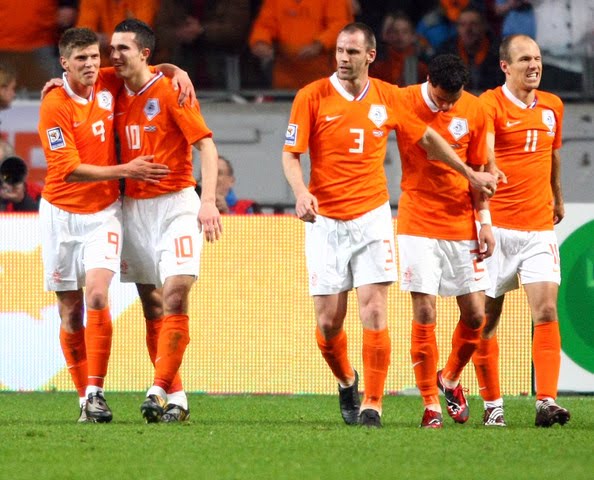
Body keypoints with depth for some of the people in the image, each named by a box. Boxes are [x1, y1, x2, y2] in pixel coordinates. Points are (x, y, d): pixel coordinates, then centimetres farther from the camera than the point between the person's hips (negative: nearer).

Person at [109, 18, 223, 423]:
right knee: (152, 307, 4)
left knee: (176, 295, -17)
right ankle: (176, 399, 9)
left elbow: (206, 145, -11)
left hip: (175, 203, -6)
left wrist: (208, 201, -22)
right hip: (134, 205, 6)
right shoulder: (118, 97, 9)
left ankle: (160, 390, -18)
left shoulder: (171, 92, -8)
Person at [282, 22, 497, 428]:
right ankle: (347, 382, 28)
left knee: (375, 311, -10)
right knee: (328, 320, -1)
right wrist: (301, 192, -24)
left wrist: (469, 173, 24)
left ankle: (372, 404, -4)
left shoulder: (388, 98, 3)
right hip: (326, 221, -1)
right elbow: (290, 155, -4)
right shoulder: (312, 97, -4)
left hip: (372, 216, 1)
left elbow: (427, 138, 19)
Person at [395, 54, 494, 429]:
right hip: (418, 224, -3)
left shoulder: (474, 111, 0)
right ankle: (431, 405, 1)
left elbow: (477, 169, 9)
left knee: (475, 315, 1)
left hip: (462, 225, 3)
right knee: (425, 315, -8)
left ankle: (450, 379, 28)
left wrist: (484, 219, 5)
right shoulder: (403, 102, -8)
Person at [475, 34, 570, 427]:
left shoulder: (552, 107, 10)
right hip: (497, 227, -3)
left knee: (546, 311, -10)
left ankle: (547, 402, -13)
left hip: (540, 227, 3)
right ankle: (492, 404, 14)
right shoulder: (490, 105, -7)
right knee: (488, 317, 4)